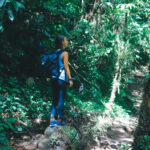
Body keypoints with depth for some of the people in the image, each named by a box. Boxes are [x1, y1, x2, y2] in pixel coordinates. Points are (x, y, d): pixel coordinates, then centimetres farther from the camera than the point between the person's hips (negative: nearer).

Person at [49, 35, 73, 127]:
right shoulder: (65, 53, -8)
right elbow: (66, 67, -12)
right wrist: (70, 79, -10)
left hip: (54, 78, 6)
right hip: (62, 78, -6)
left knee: (55, 99, 11)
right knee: (61, 99, 3)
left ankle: (52, 120, 8)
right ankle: (59, 120, 9)